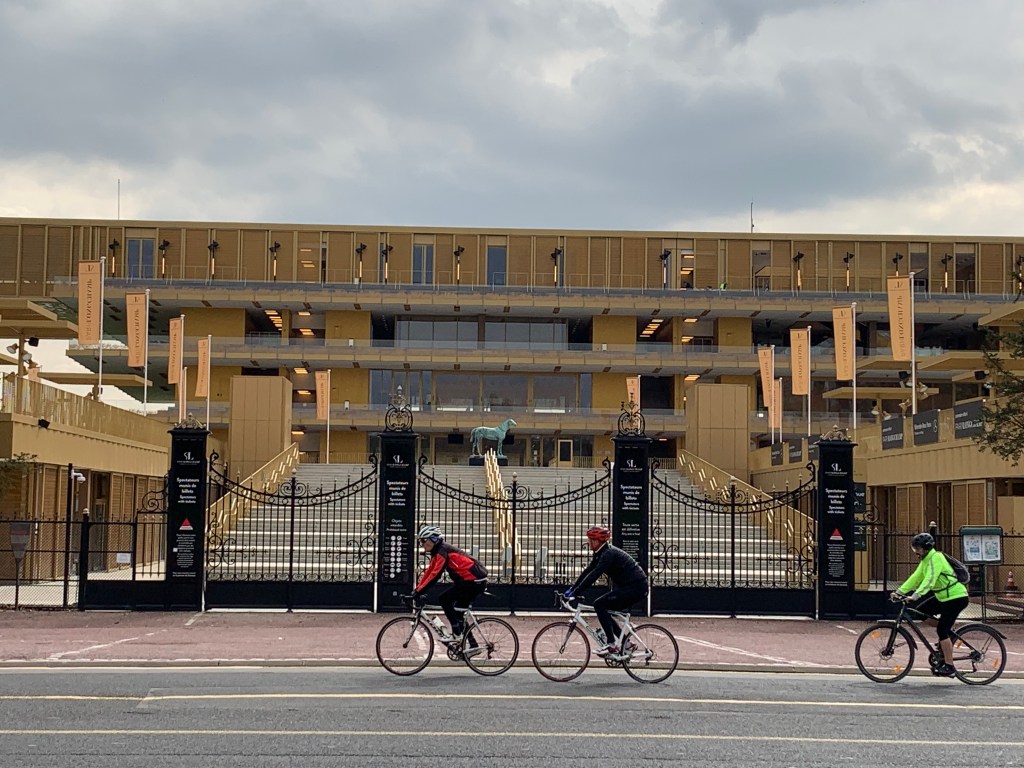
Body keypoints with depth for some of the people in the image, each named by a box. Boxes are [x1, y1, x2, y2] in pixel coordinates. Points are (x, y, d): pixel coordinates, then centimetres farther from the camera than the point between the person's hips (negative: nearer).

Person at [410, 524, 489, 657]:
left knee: (443, 599, -12)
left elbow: (435, 575, -22)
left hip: (474, 581, -10)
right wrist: (417, 589, 12)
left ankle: (456, 633, -9)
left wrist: (419, 592, -21)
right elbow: (429, 572, 18)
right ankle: (473, 645, 15)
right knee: (457, 612, 13)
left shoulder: (443, 551, -15)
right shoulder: (437, 553, 15)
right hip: (475, 581, 10)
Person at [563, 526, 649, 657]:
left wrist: (575, 592, -27)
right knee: (603, 610, 10)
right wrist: (572, 588, 7)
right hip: (628, 587, 10)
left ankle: (611, 645, -14)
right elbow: (587, 571, 13)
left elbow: (594, 575, -27)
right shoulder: (600, 554, 9)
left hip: (636, 587, -10)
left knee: (599, 604, -15)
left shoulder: (609, 554, -20)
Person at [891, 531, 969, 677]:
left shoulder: (936, 558, -19)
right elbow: (915, 578, 9)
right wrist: (899, 591, 1)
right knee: (919, 612, 4)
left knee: (942, 630, -13)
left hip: (956, 598, -10)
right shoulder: (926, 560, 10)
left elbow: (929, 580, -30)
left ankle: (949, 667, -6)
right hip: (943, 596, 10)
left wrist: (915, 595, -40)